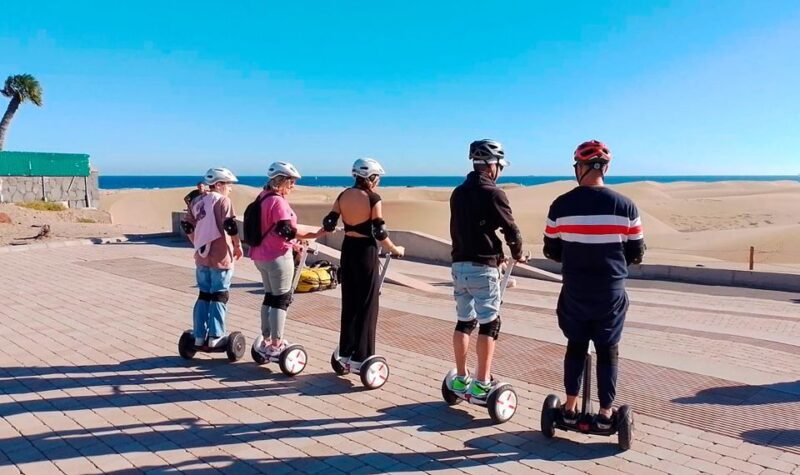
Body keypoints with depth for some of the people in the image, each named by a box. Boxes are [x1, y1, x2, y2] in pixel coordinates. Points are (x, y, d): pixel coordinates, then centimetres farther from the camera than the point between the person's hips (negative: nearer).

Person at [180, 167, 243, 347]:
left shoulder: (197, 201, 10)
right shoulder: (222, 200, -9)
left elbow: (187, 225, 13)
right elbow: (230, 225, -19)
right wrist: (238, 246, -7)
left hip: (202, 257, 6)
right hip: (220, 257, -6)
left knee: (203, 295, 15)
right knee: (219, 297, 3)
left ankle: (199, 336, 18)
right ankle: (215, 337, 6)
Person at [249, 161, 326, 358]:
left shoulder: (263, 199, 12)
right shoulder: (278, 201, -17)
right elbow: (285, 231, -24)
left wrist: (293, 244, 20)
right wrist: (313, 235, -25)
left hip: (261, 255, 9)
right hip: (277, 256, -9)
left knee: (269, 296, 17)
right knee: (281, 299, 0)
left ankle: (266, 341, 23)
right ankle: (276, 345, 4)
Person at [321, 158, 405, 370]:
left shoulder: (343, 195, 4)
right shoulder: (373, 198, -12)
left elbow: (329, 224, 2)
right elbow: (379, 232, -13)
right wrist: (395, 249, 1)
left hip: (347, 249, 6)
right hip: (365, 251, -6)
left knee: (349, 302, 15)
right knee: (367, 305, 2)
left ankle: (346, 352, 23)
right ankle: (360, 357, 5)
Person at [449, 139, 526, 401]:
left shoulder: (458, 193, 10)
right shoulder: (492, 193, -12)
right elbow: (510, 229, -6)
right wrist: (518, 254, 15)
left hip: (459, 265, 7)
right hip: (482, 268, -7)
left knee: (464, 321, 15)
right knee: (489, 323, 2)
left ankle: (461, 379, 21)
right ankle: (481, 385, 4)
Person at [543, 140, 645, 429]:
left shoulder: (561, 205, -8)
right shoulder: (624, 206, -7)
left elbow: (551, 251, 0)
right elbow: (636, 253, 1)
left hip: (574, 292, 1)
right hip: (611, 293, 0)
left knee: (576, 346, 18)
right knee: (608, 351, 14)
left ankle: (570, 408, 25)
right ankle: (605, 413, 21)